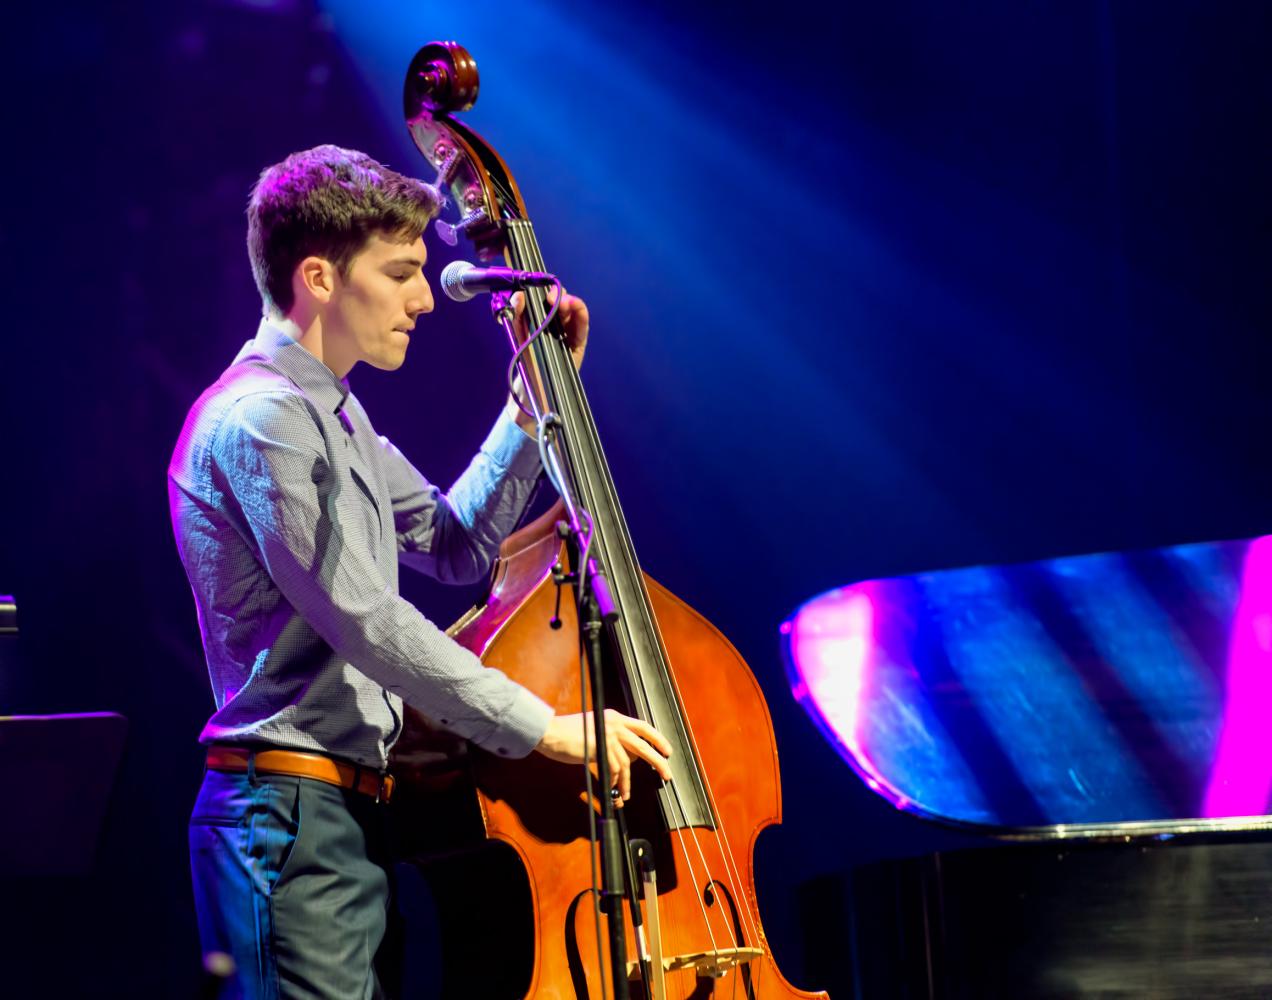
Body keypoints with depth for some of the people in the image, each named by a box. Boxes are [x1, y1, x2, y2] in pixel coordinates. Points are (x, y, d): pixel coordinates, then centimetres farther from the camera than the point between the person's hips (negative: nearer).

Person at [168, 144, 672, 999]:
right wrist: (542, 727, -18)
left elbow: (454, 545, 24)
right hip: (293, 819, -10)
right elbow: (364, 622, -20)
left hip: (348, 816, 10)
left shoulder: (332, 415, 18)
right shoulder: (260, 420, -14)